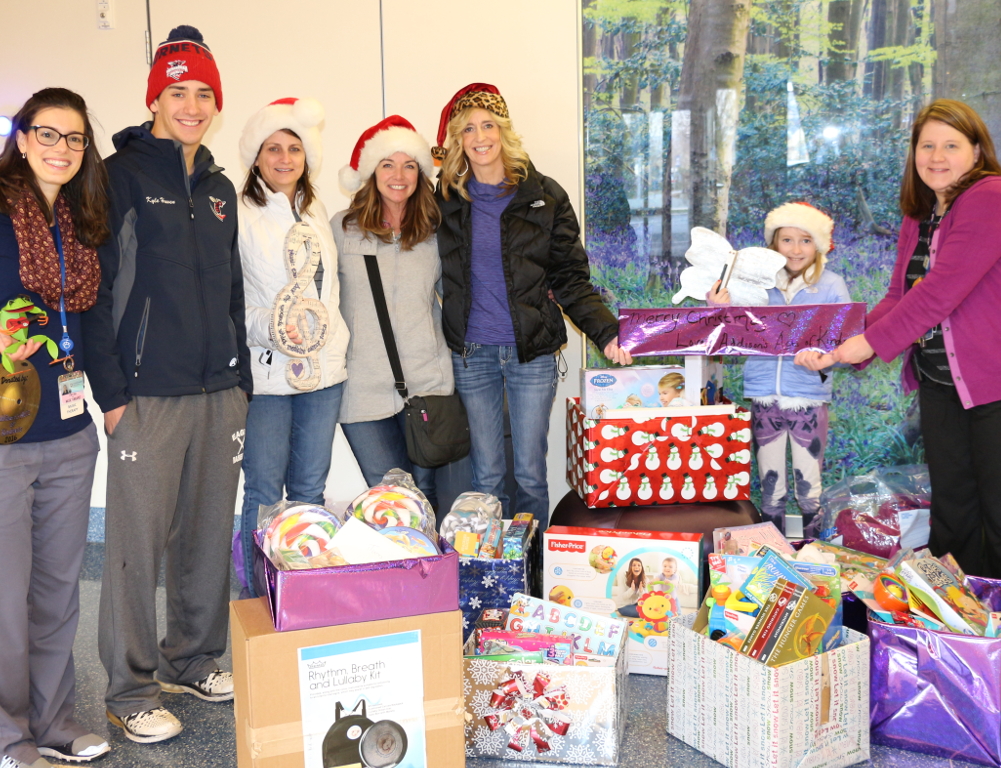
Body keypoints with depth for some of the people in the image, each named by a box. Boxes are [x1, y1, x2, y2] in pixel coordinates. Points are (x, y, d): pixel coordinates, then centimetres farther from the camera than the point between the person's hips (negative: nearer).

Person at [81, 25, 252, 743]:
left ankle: (195, 658, 27)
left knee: (210, 531, 11)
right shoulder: (123, 176, -3)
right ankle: (131, 690, 12)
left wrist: (242, 378, 15)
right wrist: (112, 389, -12)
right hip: (149, 392, -6)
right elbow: (96, 289, -7)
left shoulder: (219, 188, 16)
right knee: (138, 541, -1)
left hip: (219, 390, 6)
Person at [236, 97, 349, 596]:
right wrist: (268, 326, -21)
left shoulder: (316, 212, 14)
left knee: (310, 490, 11)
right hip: (264, 373, -5)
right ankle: (258, 604, 12)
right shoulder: (240, 215, -4)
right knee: (264, 494, 0)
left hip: (323, 368, 5)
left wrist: (334, 340, 14)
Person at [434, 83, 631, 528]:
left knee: (530, 472, 4)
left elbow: (570, 278, 0)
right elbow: (442, 280, 9)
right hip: (471, 354, 1)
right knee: (486, 474, 7)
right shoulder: (446, 200, 5)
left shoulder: (544, 197, 1)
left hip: (532, 352, -1)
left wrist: (606, 332, -12)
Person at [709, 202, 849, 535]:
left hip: (809, 398, -2)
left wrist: (823, 356, -28)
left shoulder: (831, 286, -1)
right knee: (769, 484, 13)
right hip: (764, 396, 2)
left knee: (808, 483, 9)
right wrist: (721, 310, -12)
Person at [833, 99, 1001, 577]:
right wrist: (848, 343, -5)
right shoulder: (918, 215, 13)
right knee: (951, 506, 15)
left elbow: (941, 291, -22)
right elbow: (899, 296, 10)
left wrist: (872, 342, -17)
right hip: (937, 379, 8)